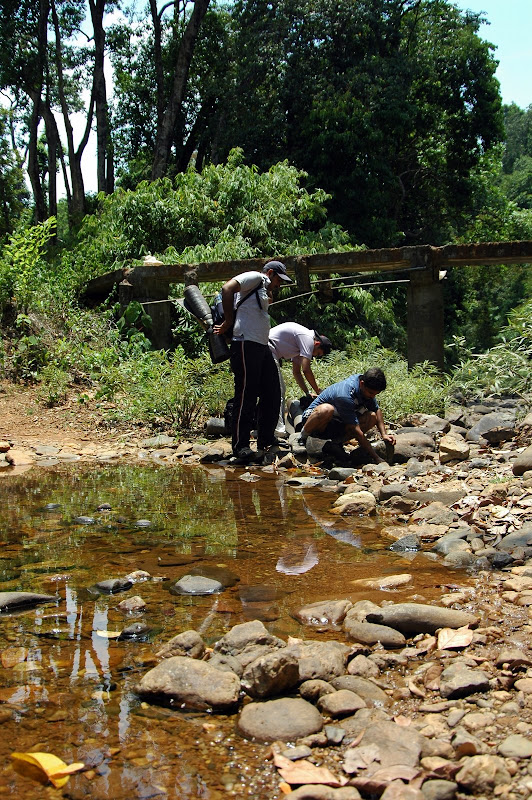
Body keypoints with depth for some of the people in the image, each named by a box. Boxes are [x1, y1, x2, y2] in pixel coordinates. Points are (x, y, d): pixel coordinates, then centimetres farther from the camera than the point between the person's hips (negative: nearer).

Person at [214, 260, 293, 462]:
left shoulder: (263, 292, 29)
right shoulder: (255, 278, 0)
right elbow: (227, 288, -15)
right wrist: (228, 322, -12)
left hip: (262, 347, 10)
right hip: (246, 345, -10)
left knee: (272, 394, 11)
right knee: (246, 395, -10)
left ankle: (266, 441, 20)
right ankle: (240, 446, -8)